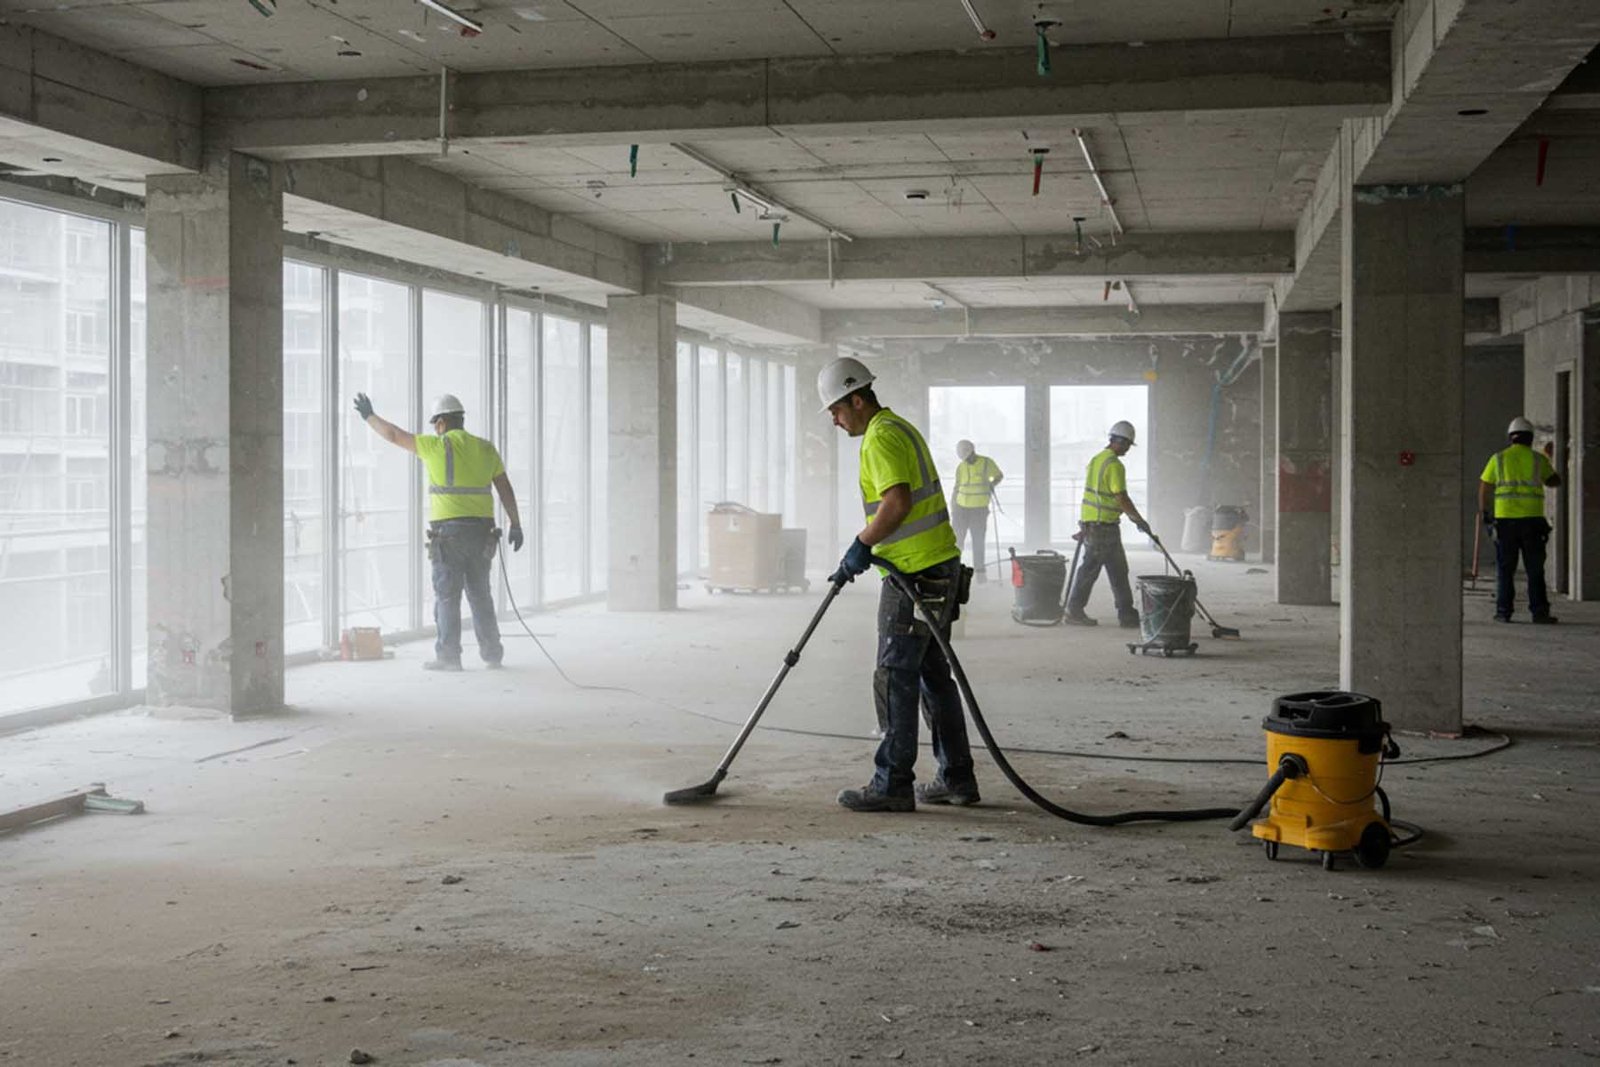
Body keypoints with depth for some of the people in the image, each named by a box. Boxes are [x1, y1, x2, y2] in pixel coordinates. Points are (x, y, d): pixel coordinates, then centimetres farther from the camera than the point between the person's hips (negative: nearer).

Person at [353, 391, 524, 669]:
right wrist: (515, 525, 11)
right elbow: (505, 489, 7)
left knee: (447, 596, 0)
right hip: (481, 530, 5)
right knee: (480, 594, 12)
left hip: (448, 531, -5)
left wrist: (369, 416, 19)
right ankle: (492, 654, 12)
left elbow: (394, 435, 3)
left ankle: (448, 655, -1)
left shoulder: (437, 446, -5)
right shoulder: (485, 449, 9)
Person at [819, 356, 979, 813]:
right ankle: (956, 778, 18)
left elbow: (898, 502, -26)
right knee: (932, 674, 14)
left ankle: (892, 784, -1)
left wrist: (861, 545, -16)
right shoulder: (901, 428, 19)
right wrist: (864, 550, 24)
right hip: (939, 567, 10)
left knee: (897, 676, -5)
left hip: (916, 574, -10)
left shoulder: (881, 437, -14)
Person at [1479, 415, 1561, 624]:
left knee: (1505, 569, 7)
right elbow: (1555, 481, 16)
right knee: (1535, 569, 4)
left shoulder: (1498, 458, 4)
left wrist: (1484, 512, 18)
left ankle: (1504, 612, 5)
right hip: (1532, 520, 0)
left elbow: (1484, 488, 6)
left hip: (1505, 520, 0)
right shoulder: (1538, 459, 3)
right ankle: (1539, 612, 0)